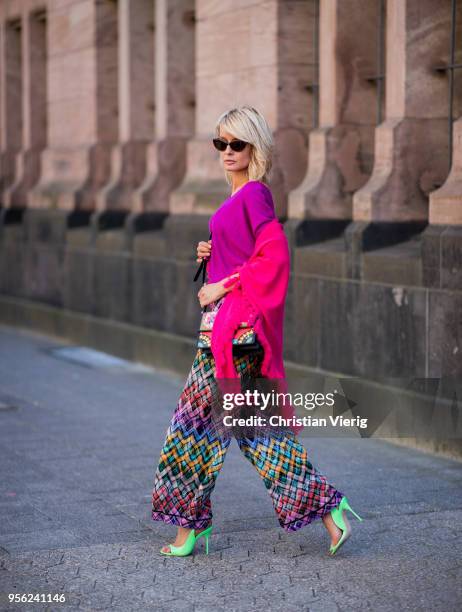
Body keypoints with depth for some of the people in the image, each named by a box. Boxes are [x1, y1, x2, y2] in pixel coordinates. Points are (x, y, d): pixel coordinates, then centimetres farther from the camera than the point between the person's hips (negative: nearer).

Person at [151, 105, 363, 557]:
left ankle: (190, 524, 10)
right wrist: (210, 254, 8)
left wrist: (224, 286, -18)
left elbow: (274, 252, -22)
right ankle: (326, 507, 13)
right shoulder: (238, 196, 16)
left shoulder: (254, 193, -12)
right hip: (227, 317, 10)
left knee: (197, 418, -1)